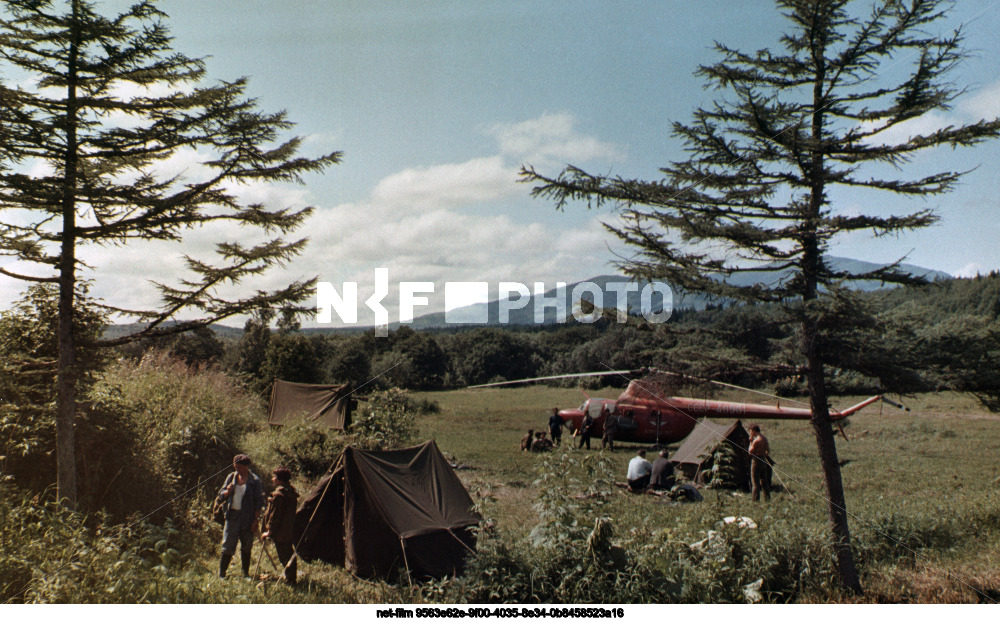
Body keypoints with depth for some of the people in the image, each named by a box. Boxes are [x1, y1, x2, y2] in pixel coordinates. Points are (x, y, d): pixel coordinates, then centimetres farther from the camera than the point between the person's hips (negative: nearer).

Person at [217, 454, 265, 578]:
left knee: (246, 548, 9)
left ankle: (246, 574, 21)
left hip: (247, 519, -2)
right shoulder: (231, 477, 6)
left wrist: (256, 520, -10)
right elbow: (221, 495, 13)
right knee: (228, 546, 1)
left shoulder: (254, 481, -6)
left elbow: (259, 502, -5)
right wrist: (227, 491, -11)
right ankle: (221, 574, 10)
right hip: (232, 516, 2)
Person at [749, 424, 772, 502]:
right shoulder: (765, 438, 7)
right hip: (763, 460, 8)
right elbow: (768, 450, 15)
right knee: (764, 481, 16)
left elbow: (750, 452, -13)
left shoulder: (756, 440, -19)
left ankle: (755, 499, -3)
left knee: (755, 482, -3)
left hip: (756, 461, -8)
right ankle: (767, 499, 20)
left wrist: (751, 442, -9)